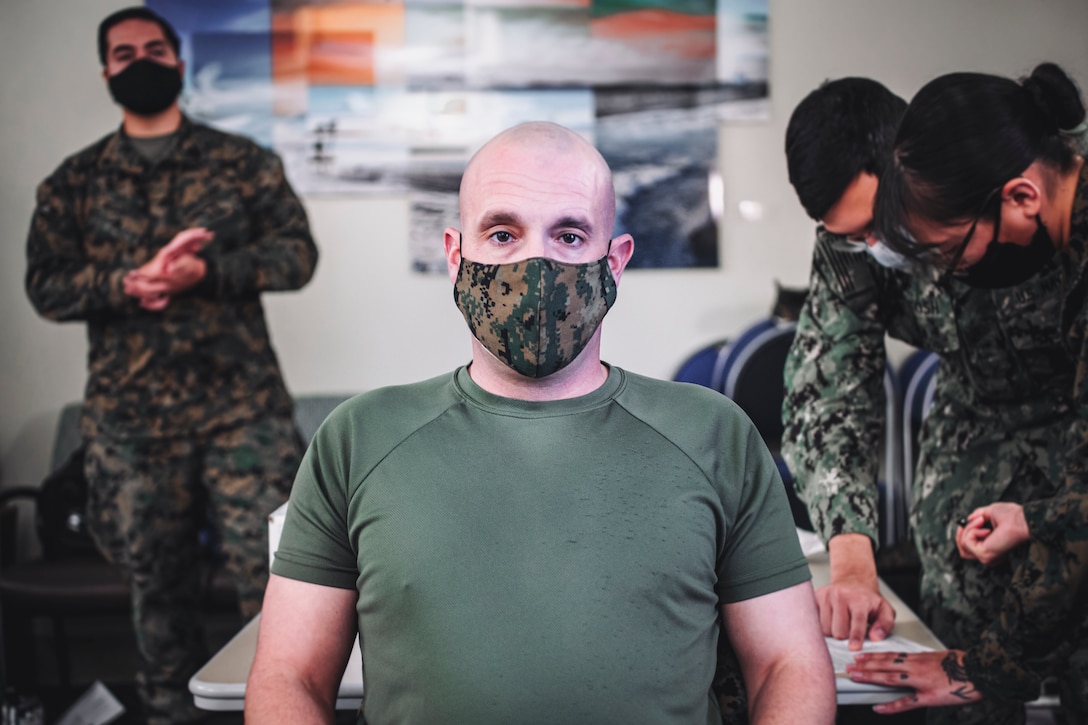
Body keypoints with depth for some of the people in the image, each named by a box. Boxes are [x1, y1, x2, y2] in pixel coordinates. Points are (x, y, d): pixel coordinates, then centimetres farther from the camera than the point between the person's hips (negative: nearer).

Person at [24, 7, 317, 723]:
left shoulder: (242, 160, 5)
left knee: (270, 571, -3)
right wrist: (131, 284, -17)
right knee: (156, 579, 14)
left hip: (243, 405, -2)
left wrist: (206, 272, -17)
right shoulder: (74, 181, 9)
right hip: (131, 415, 2)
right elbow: (47, 286, 1)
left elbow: (297, 253, -2)